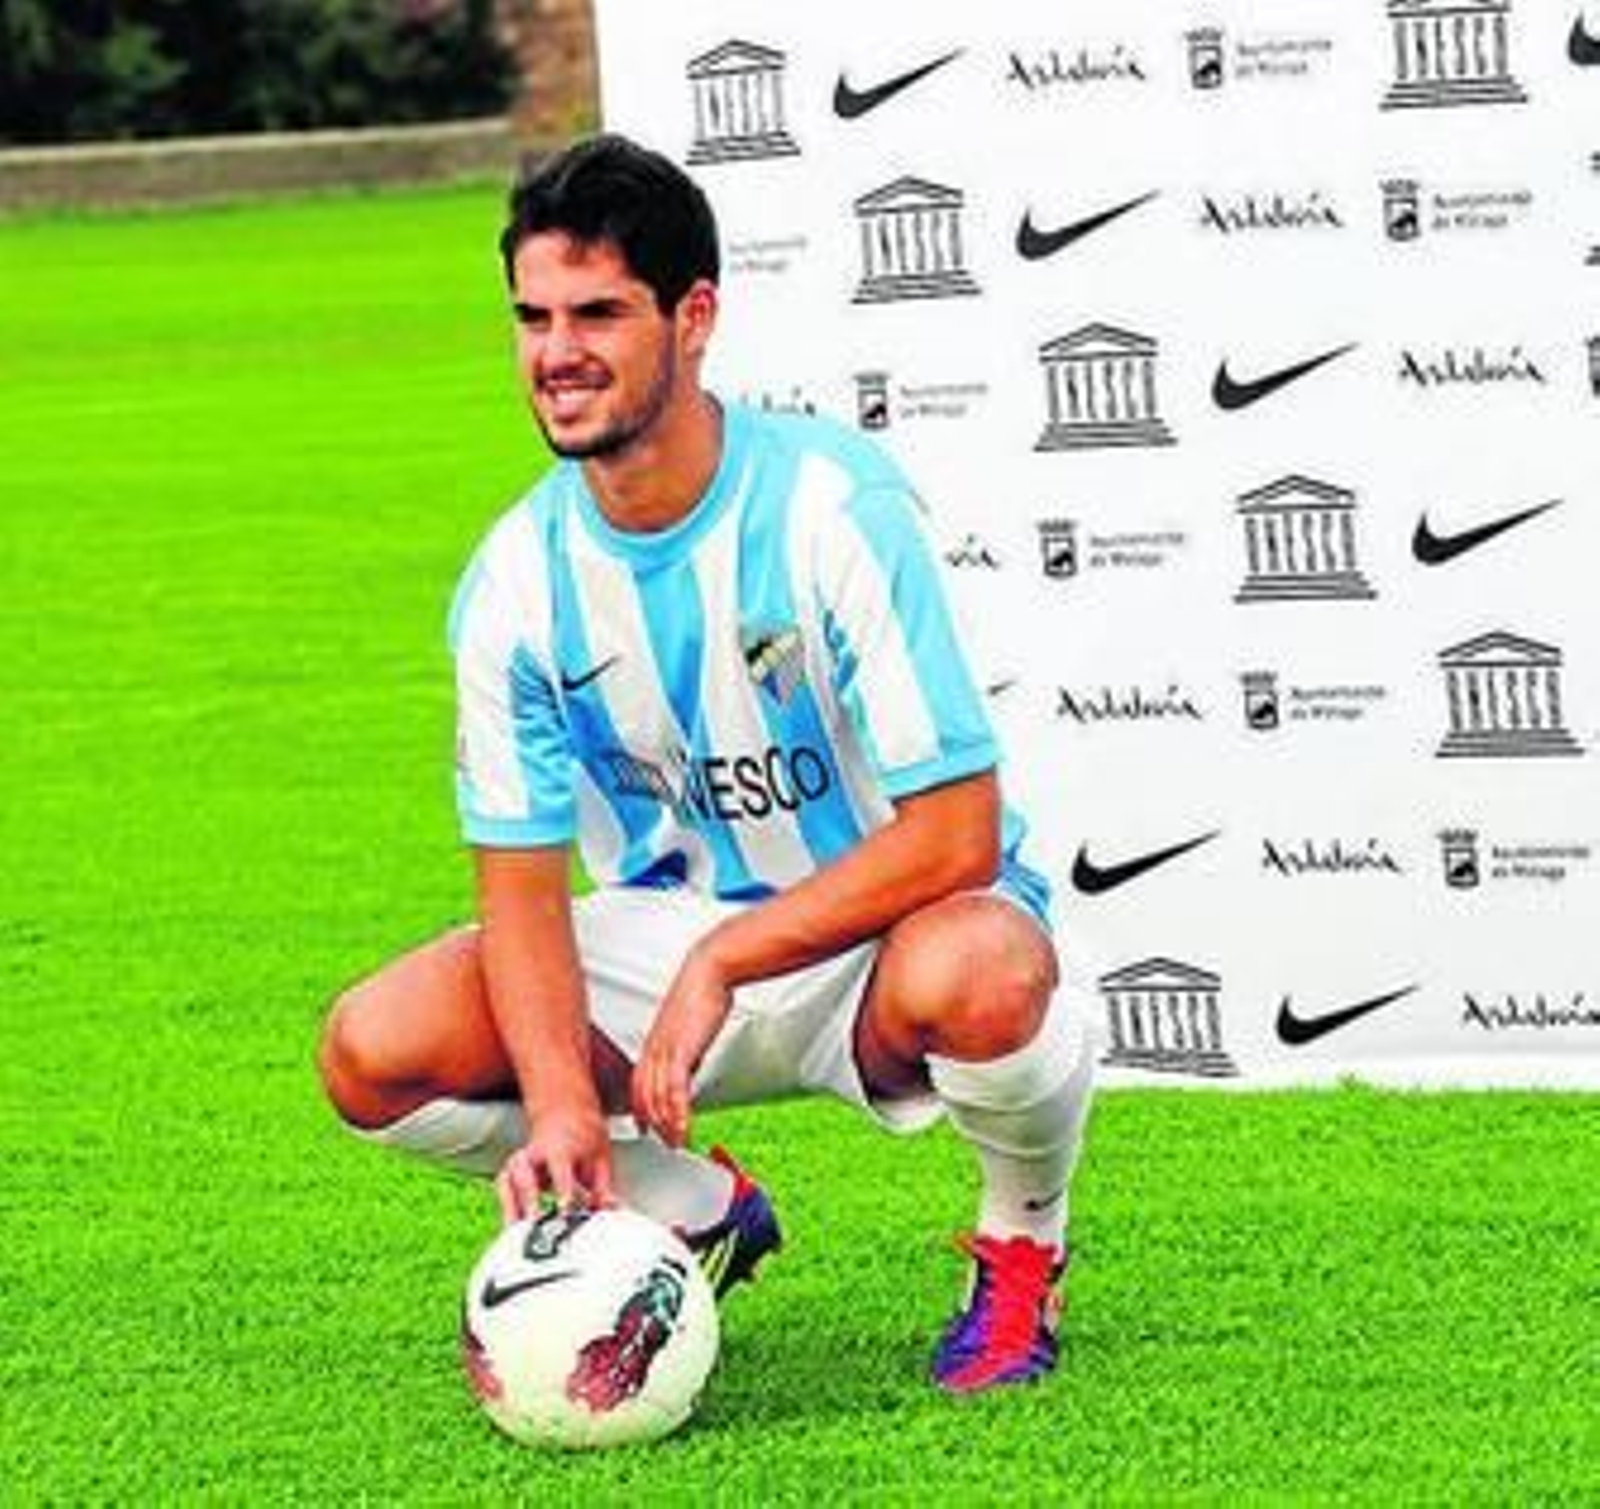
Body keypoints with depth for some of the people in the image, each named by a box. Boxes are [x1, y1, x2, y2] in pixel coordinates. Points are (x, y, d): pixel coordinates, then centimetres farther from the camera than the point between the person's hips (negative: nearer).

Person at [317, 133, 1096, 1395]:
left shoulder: (832, 507, -22)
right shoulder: (515, 579, -8)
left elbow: (955, 834, -25)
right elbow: (522, 887, -7)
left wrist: (720, 963, -28)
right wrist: (563, 1101, -25)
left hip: (894, 918, -5)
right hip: (679, 931, 5)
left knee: (975, 979, -42)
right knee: (375, 1053, -17)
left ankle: (1024, 1244, -5)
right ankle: (700, 1215, 11)